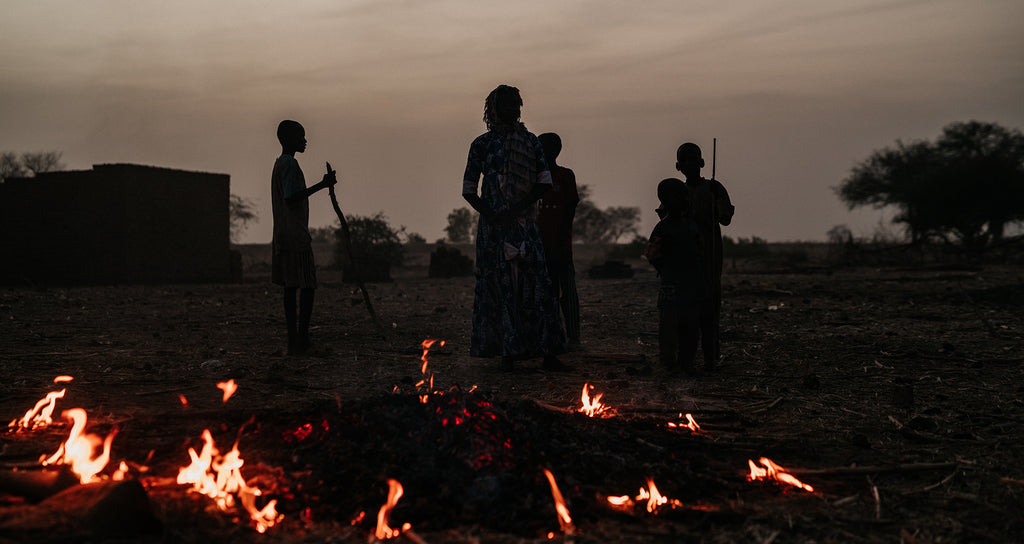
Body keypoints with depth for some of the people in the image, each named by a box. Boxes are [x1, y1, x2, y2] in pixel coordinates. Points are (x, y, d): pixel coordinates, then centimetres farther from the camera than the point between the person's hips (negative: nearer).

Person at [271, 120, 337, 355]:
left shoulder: (280, 164, 20)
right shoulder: (290, 164, -11)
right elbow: (291, 197, -21)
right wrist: (321, 185, -21)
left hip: (283, 236, 10)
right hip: (295, 236, -10)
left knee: (292, 286, 8)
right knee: (307, 286, -9)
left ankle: (294, 341, 8)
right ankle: (302, 338, -10)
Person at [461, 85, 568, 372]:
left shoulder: (530, 141, 9)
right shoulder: (482, 144, 4)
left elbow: (545, 182, 1)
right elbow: (468, 190, 3)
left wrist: (516, 209, -12)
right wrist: (491, 215, -14)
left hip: (525, 225, 1)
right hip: (493, 227, -1)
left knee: (535, 285, -3)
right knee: (500, 287, -1)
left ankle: (548, 354, -2)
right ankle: (507, 353, 6)